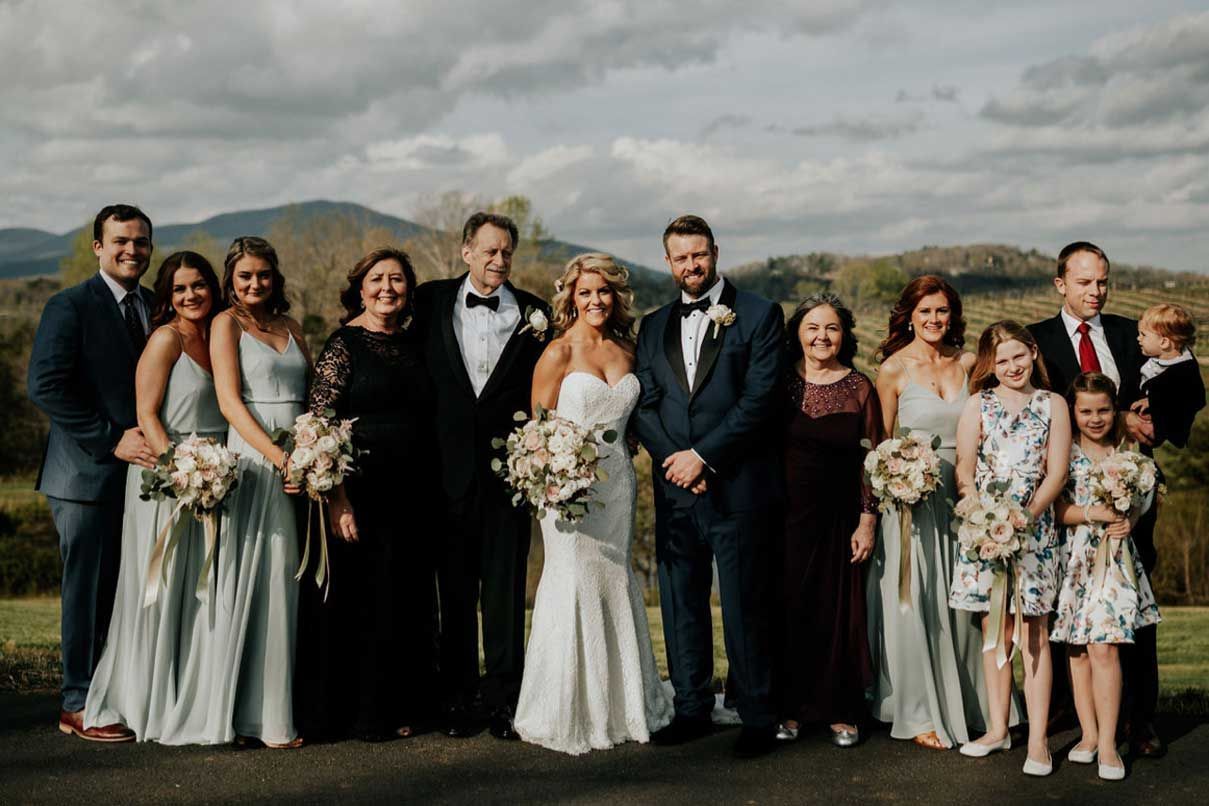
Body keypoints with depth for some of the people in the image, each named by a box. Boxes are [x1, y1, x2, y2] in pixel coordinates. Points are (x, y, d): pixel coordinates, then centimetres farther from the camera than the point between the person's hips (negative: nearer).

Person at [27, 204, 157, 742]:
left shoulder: (157, 308, 13)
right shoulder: (70, 307, -6)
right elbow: (46, 387, -15)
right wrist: (112, 439, -17)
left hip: (145, 469, 6)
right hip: (89, 474, -6)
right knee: (89, 591, 1)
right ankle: (79, 707, 11)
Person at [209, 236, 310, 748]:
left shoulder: (291, 329, 18)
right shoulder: (227, 324, 1)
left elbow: (312, 397, 16)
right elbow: (230, 402, -9)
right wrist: (279, 458, -17)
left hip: (298, 463, 6)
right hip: (253, 459, -6)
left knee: (285, 583, 7)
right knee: (256, 581, -5)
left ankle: (278, 705, 14)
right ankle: (252, 714, 1)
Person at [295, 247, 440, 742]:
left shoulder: (413, 345, 12)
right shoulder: (343, 345, -6)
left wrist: (432, 493, 10)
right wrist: (337, 499, -18)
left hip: (412, 497, 6)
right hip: (360, 492, -6)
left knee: (406, 601, 10)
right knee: (354, 599, 2)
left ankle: (396, 708, 22)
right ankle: (352, 712, 13)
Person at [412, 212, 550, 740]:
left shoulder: (533, 313, 4)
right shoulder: (431, 300, 4)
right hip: (450, 467, 0)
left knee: (505, 590, 3)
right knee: (454, 589, 8)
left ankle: (504, 698, 11)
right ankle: (458, 697, 18)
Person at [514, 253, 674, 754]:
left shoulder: (625, 350, 10)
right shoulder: (559, 352, -7)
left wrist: (628, 465, 8)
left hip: (617, 481, 6)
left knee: (616, 584, 11)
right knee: (574, 586, -4)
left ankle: (620, 704, 22)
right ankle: (567, 713, 8)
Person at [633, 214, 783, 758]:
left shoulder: (759, 315, -1)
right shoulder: (653, 326, 14)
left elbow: (759, 399, -10)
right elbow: (644, 406, 8)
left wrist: (702, 457, -12)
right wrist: (674, 461, -8)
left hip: (738, 488, -5)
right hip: (675, 489, 5)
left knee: (744, 606, 0)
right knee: (681, 604, 10)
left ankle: (757, 718, 11)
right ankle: (691, 709, 22)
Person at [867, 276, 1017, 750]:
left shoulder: (968, 363, 7)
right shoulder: (894, 369, -4)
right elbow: (883, 443, 1)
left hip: (961, 495, 4)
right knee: (914, 605, -1)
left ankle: (966, 706, 23)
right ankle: (920, 714, 9)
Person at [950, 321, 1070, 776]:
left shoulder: (1052, 405, 5)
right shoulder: (978, 405, 6)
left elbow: (1056, 471, 0)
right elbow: (964, 472, 2)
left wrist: (1027, 516, -12)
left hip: (1034, 528, -1)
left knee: (1033, 631, -3)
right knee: (994, 628, 8)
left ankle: (1038, 739, -2)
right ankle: (997, 729, 17)